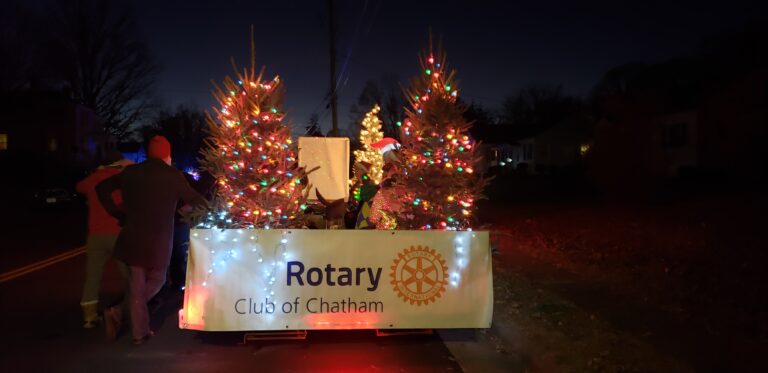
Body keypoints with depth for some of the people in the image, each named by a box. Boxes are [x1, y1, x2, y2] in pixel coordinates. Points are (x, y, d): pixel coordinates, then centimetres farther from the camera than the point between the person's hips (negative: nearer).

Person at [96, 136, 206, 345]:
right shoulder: (173, 176, -8)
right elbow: (195, 201, 2)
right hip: (158, 242, -4)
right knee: (156, 281, 19)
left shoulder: (131, 172, 4)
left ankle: (140, 333, 13)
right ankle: (119, 312, 7)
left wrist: (118, 214, 13)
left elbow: (102, 188, 12)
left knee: (137, 287, 12)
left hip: (132, 239, 4)